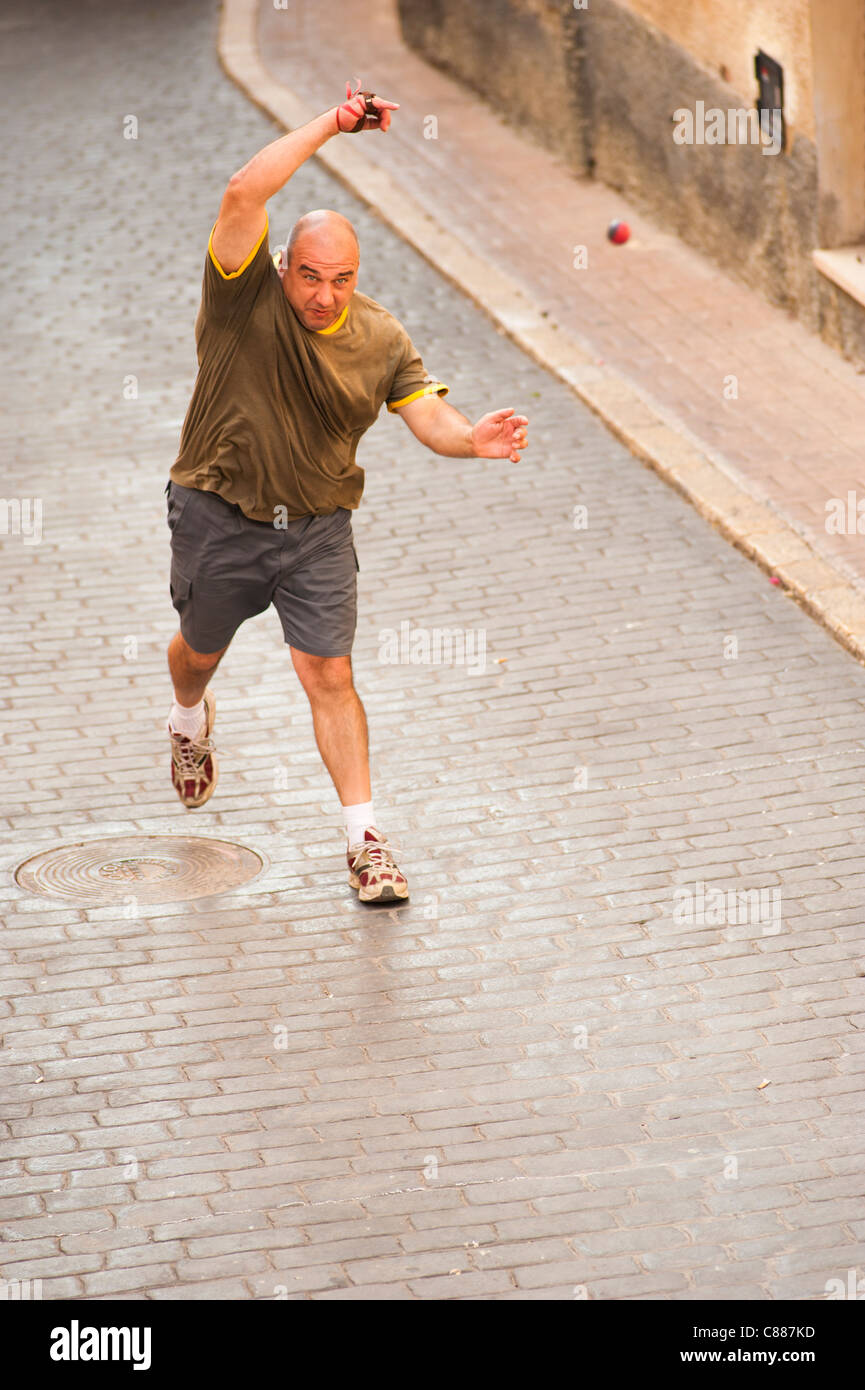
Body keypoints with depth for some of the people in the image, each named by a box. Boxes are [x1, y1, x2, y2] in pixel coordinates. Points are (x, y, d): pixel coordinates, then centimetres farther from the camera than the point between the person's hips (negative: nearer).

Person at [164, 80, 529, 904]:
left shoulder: (381, 339, -6)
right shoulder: (246, 296, -16)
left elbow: (428, 416, -14)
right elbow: (243, 196, -31)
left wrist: (472, 439, -38)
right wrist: (327, 127, -31)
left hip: (317, 527, 1)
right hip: (218, 517, 0)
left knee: (329, 676, -6)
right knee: (201, 651, 21)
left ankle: (364, 840, -3)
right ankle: (189, 723, 57)